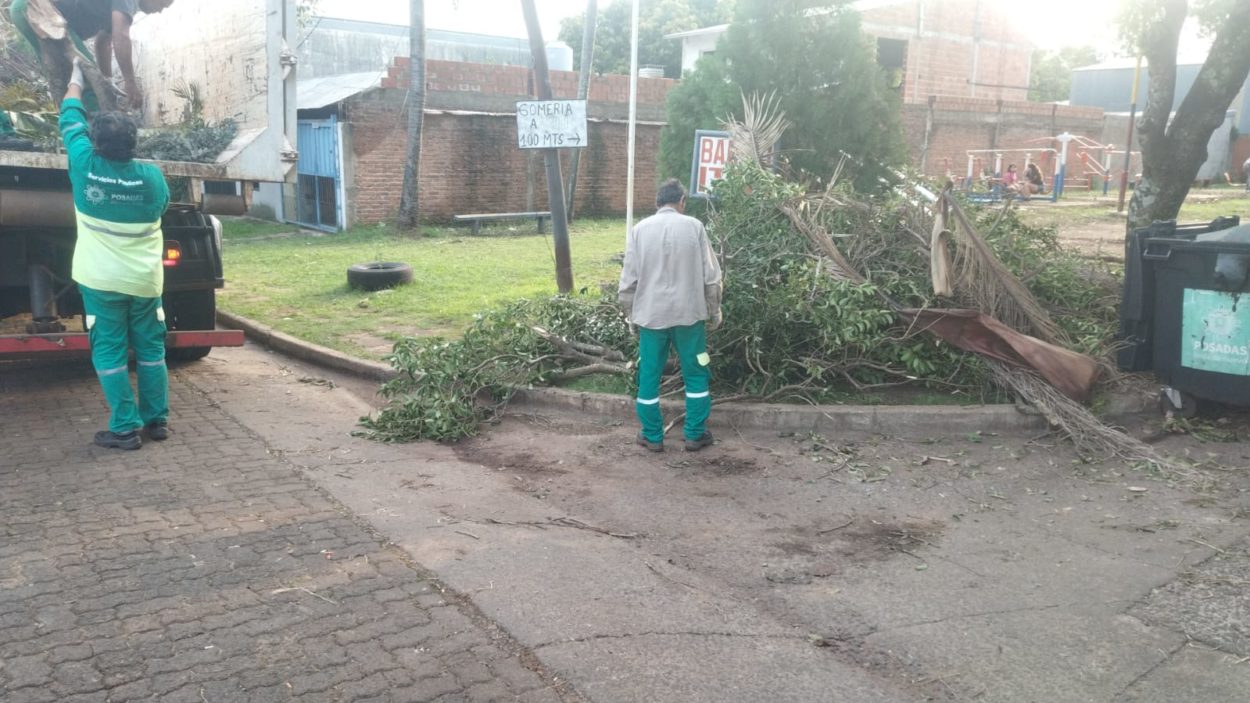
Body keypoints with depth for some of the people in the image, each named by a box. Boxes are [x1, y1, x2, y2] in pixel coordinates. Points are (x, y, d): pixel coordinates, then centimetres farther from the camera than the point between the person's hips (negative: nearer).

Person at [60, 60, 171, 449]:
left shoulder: (85, 167, -10)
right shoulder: (151, 177, -10)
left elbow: (70, 123, 9)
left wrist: (75, 85, 25)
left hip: (101, 280, -1)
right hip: (144, 280, 2)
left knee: (110, 352, 3)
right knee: (150, 348, 11)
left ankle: (125, 428, 2)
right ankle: (157, 419, 17)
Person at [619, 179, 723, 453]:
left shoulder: (639, 230, 0)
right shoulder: (694, 226, -2)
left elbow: (629, 280, 1)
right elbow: (711, 276, -1)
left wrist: (631, 315, 12)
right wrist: (714, 312, 10)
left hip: (651, 314, 1)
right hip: (688, 313, -1)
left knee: (649, 376, 11)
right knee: (695, 373, 12)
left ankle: (652, 436, 18)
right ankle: (695, 434, 17)